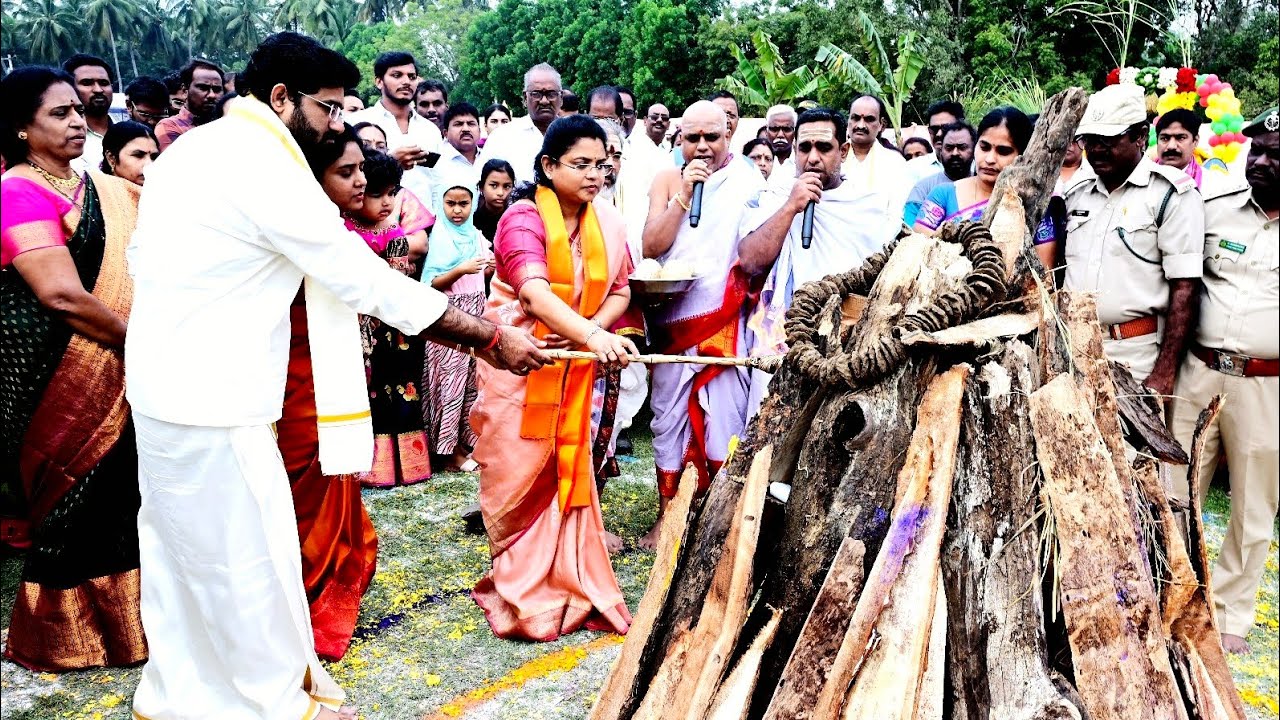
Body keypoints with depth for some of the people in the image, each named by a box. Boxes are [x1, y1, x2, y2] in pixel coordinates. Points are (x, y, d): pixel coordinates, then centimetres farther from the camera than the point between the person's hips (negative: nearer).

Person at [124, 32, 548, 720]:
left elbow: (140, 256, 15)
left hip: (162, 384, 10)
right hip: (213, 404, -10)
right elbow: (370, 281, -22)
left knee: (180, 549, 21)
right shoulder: (266, 169, -21)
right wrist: (493, 338, -17)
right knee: (249, 559, 5)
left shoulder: (187, 149, 9)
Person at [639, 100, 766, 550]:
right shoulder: (667, 180, 8)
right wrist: (684, 193, -10)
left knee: (725, 418, -3)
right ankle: (667, 516, 18)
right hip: (672, 319, 2)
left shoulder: (748, 182, 3)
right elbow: (651, 246, -4)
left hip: (725, 322, -2)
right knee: (669, 416, 7)